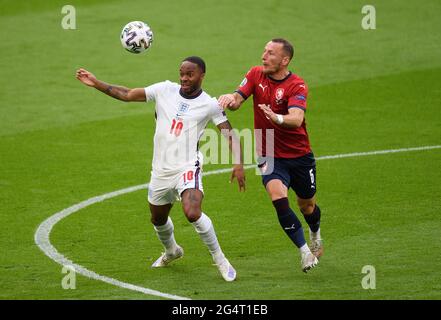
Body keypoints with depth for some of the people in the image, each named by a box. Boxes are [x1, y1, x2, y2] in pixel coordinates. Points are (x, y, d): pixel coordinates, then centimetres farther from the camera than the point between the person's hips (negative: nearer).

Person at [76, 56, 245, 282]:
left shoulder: (209, 104, -6)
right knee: (158, 219, 22)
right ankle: (171, 251, 54)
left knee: (192, 213, -29)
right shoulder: (165, 90, 1)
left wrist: (238, 163, -16)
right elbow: (127, 95, 4)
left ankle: (219, 259, -10)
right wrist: (96, 83, -2)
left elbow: (230, 133, -4)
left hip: (187, 168, -5)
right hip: (161, 170, 5)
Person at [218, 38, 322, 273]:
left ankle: (315, 234, 51)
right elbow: (237, 100, -13)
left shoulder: (296, 85, -17)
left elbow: (296, 119, -33)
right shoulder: (256, 74, -3)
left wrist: (277, 118, -55)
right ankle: (305, 251, -16)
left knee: (307, 205, 15)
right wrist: (230, 98, -37)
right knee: (278, 196, -25)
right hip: (269, 155, 1)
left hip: (299, 155, -1)